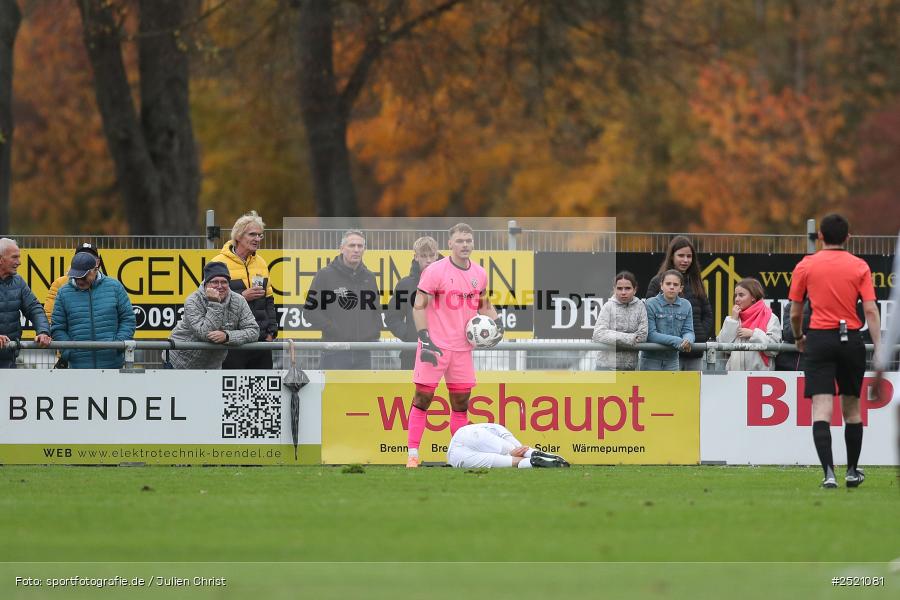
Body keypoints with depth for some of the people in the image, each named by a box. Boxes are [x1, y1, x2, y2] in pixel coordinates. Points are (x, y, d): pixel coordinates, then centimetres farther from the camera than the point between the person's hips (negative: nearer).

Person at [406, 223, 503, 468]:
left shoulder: (479, 273, 9)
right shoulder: (435, 271, -9)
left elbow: (483, 304, 24)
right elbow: (419, 306, -9)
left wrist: (496, 322, 5)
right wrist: (425, 340, -17)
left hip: (462, 347, 5)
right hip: (435, 346, -5)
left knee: (461, 399, 7)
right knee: (423, 396, -5)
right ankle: (412, 453, -2)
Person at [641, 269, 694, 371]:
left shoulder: (686, 306, 2)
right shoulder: (650, 304, -10)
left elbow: (688, 331, 1)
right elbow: (650, 334, -16)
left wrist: (687, 341, -25)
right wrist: (676, 341, -26)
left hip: (672, 360, 4)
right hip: (651, 359, -4)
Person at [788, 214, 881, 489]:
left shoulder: (805, 266, 2)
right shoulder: (860, 267, 3)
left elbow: (795, 313, 5)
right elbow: (871, 311, -4)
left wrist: (799, 337, 24)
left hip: (819, 338, -1)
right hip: (851, 340, 1)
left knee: (821, 409, -7)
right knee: (852, 408, 16)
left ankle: (828, 472, -21)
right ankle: (852, 472, 26)